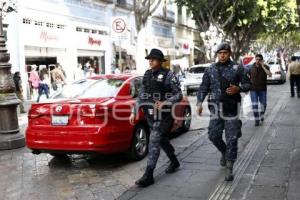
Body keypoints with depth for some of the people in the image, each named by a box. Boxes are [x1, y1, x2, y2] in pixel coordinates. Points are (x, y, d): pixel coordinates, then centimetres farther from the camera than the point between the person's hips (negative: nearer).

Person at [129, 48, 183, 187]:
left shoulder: (168, 75, -9)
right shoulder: (147, 75, 8)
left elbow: (179, 95, -8)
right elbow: (141, 96, 12)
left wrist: (165, 102, -23)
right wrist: (134, 112, 6)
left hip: (164, 115, -6)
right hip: (150, 115, 6)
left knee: (154, 142, -11)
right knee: (162, 140, 19)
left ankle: (148, 176, -7)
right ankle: (174, 162, 41)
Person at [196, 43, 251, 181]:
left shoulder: (237, 68, 0)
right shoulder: (210, 69, 7)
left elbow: (247, 84, 4)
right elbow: (203, 87, 8)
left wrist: (238, 88, -17)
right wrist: (199, 102, -5)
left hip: (232, 108, -2)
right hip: (216, 107, 3)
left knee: (231, 139, -2)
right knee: (213, 136, 4)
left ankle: (229, 168, 7)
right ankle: (224, 152, 35)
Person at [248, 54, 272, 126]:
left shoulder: (265, 67, -5)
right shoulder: (251, 67, -3)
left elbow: (270, 74, -24)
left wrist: (263, 66, -26)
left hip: (262, 89, 0)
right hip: (253, 89, 0)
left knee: (263, 104, 8)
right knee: (255, 105, -7)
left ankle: (261, 115, 36)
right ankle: (256, 120, 3)